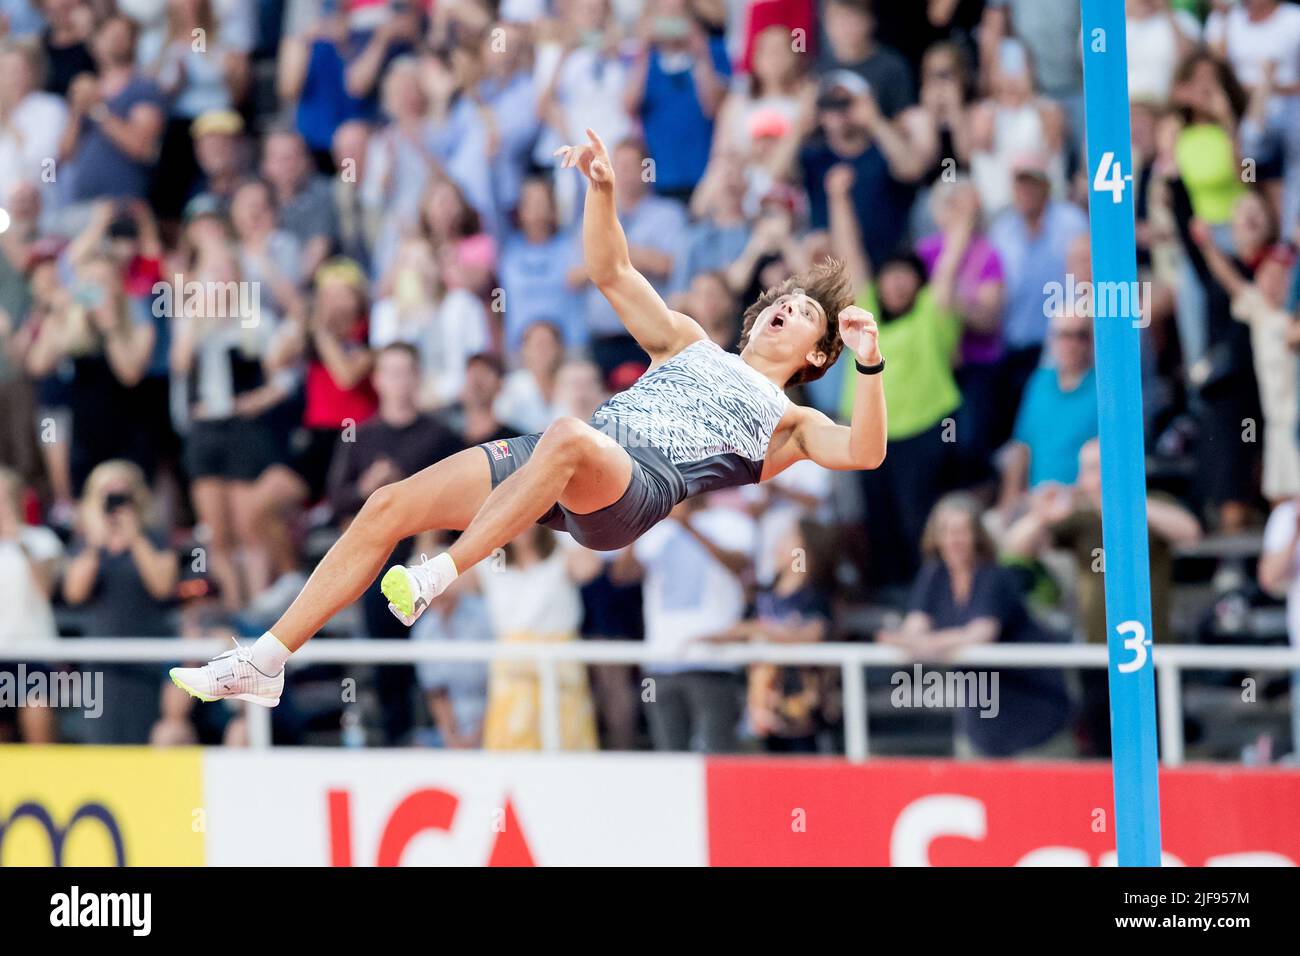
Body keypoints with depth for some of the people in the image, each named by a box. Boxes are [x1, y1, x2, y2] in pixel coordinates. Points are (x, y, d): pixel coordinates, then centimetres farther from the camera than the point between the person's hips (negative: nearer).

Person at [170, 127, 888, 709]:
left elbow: (864, 451, 1)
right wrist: (602, 188, 13)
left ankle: (439, 580, -45)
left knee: (570, 436, -43)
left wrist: (869, 365, -13)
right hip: (554, 460, 6)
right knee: (388, 507, -10)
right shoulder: (691, 346, 34)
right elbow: (612, 274, 29)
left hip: (638, 487, -6)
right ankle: (263, 663, -11)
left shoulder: (788, 423, 20)